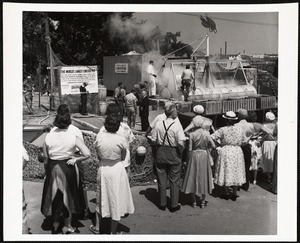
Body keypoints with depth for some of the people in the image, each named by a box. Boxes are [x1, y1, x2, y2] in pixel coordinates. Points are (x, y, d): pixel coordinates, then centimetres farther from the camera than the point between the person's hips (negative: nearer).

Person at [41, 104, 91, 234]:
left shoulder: (48, 137, -10)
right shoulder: (73, 137, -15)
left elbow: (45, 159, -3)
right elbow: (87, 154, -20)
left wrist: (47, 171, 12)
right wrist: (75, 159, -6)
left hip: (52, 169, 2)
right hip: (67, 169, -2)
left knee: (54, 195, 21)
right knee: (68, 195, 17)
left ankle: (55, 224, 37)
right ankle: (67, 226, 29)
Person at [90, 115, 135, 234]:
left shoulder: (99, 137, -9)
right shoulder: (121, 140, -15)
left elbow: (98, 155, 1)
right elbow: (123, 157, -2)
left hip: (103, 169, 3)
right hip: (117, 169, -3)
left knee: (101, 199, 20)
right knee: (116, 200, 10)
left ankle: (97, 228, 32)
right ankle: (113, 231, 19)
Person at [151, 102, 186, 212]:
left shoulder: (158, 124, -6)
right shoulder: (177, 126, -16)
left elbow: (154, 140, -2)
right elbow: (181, 143, -20)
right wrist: (180, 152, -2)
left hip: (161, 153, 3)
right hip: (174, 154, -3)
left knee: (162, 179, 15)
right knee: (174, 181, 10)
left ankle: (162, 204, 25)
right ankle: (174, 205, 18)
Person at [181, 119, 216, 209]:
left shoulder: (192, 134, -4)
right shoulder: (206, 134, -9)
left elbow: (190, 149, -3)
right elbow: (213, 145, -6)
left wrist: (189, 158, 8)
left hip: (194, 155, 1)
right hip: (204, 155, -1)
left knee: (193, 177, 10)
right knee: (203, 178, 9)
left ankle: (194, 201, 13)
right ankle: (203, 202, 13)